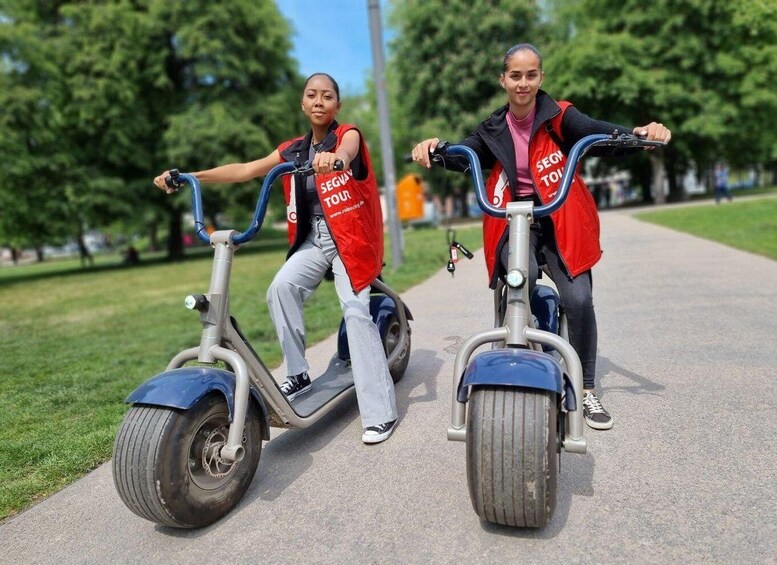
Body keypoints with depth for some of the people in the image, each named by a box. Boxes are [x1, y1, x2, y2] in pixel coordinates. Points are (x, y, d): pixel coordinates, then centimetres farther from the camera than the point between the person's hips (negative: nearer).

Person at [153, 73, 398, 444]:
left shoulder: (348, 134, -1)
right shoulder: (292, 150, 12)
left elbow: (346, 152, -27)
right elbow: (245, 170, 10)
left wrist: (334, 158, -52)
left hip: (351, 236, -4)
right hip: (313, 239, 5)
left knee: (356, 311, -17)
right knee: (281, 288, -21)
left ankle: (380, 411, -12)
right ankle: (298, 374, -4)